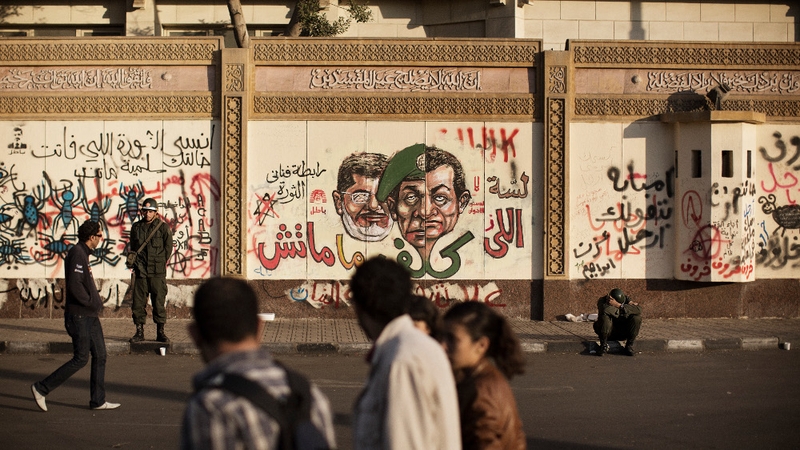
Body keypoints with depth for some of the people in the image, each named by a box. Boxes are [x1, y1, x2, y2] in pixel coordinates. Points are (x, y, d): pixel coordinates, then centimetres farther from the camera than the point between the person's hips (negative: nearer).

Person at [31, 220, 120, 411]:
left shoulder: (83, 253, 15)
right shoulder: (77, 254, -16)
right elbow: (74, 285, -25)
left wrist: (96, 303, 9)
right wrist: (92, 303, -16)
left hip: (90, 316, 10)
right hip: (79, 316, -10)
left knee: (100, 356, 9)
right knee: (81, 359, -5)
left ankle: (98, 401, 14)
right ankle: (41, 388, 2)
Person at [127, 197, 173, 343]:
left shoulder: (163, 227, 2)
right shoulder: (136, 227, 11)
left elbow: (168, 248, 4)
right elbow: (132, 247, 18)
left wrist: (160, 263, -1)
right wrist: (133, 263, 6)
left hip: (157, 272, -3)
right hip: (140, 271, 3)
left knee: (159, 302, -1)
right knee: (138, 302, 2)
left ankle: (160, 332, 6)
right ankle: (139, 332, 9)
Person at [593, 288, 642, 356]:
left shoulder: (626, 299, -11)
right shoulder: (602, 300, -15)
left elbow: (638, 310, -29)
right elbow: (605, 310, -39)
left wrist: (619, 306, -32)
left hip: (623, 332, 2)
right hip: (608, 332, -2)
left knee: (637, 317, -23)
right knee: (605, 316, -33)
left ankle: (629, 346, -9)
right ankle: (604, 345, -16)